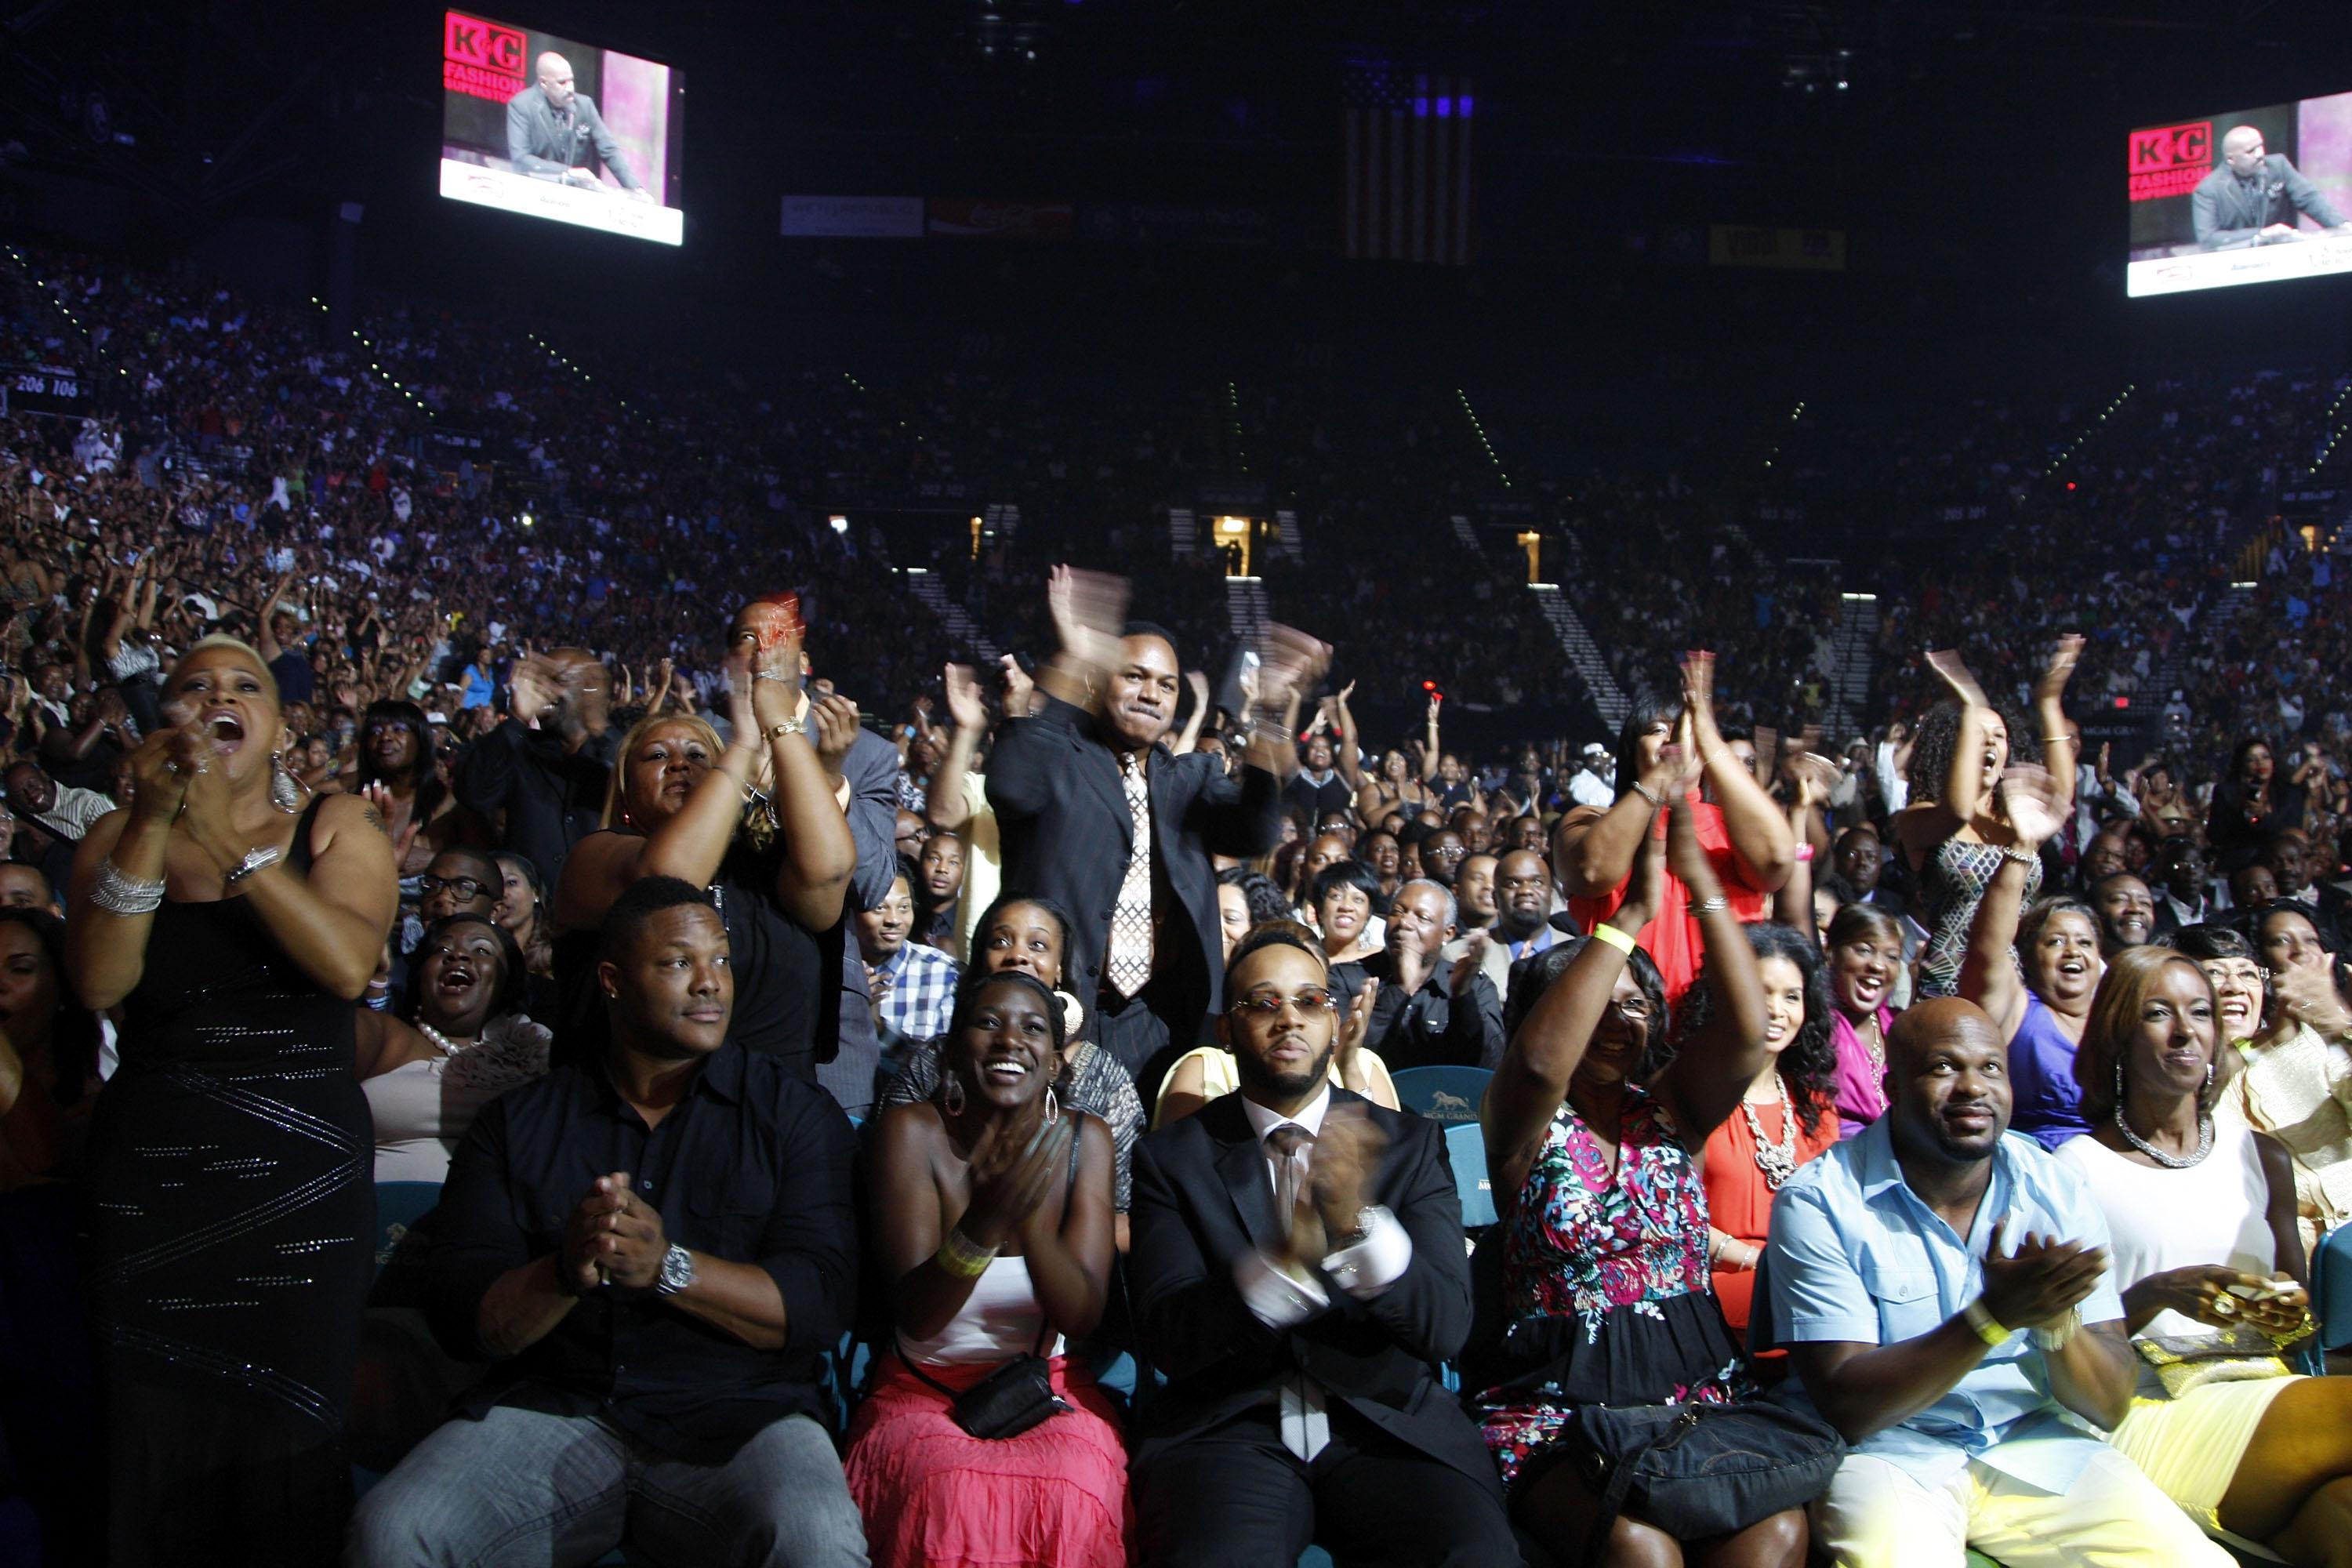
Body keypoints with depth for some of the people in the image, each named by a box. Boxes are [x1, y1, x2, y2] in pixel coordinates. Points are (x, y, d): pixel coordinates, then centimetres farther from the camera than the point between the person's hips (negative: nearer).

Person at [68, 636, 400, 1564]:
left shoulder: (338, 827, 4)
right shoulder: (121, 836, 8)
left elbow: (349, 965, -15)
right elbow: (98, 984, -9)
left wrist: (229, 837, -19)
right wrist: (153, 824, -17)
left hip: (302, 1178, -1)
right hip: (149, 1182, 1)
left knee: (287, 1440, 0)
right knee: (156, 1445, 5)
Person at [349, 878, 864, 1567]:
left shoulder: (794, 1113, 7)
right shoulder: (519, 1121, 12)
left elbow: (820, 1306, -5)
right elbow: (461, 1317, 3)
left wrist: (668, 1267, -20)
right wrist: (566, 1272, -19)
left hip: (736, 1414, -2)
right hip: (551, 1405, 2)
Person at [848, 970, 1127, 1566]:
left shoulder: (1084, 1139, -1)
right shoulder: (912, 1131, -8)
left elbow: (1083, 1316, -10)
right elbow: (916, 1317, -16)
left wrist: (1029, 1219, -30)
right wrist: (984, 1221, -35)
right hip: (924, 1391, -1)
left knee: (1073, 1495, -31)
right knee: (953, 1495, -34)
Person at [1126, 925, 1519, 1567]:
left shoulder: (1411, 1143, 8)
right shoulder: (1171, 1156, 5)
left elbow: (1446, 1327, -3)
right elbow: (1168, 1338, -6)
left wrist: (1361, 1222, -23)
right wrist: (1285, 1259, -24)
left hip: (1390, 1425, 2)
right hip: (1227, 1427, -2)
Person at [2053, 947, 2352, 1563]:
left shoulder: (2261, 1157, 18)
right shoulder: (2077, 1168, 3)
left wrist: (2291, 1311, 0)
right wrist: (2159, 1294, -17)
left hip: (2264, 1392, 4)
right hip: (2148, 1415, -4)